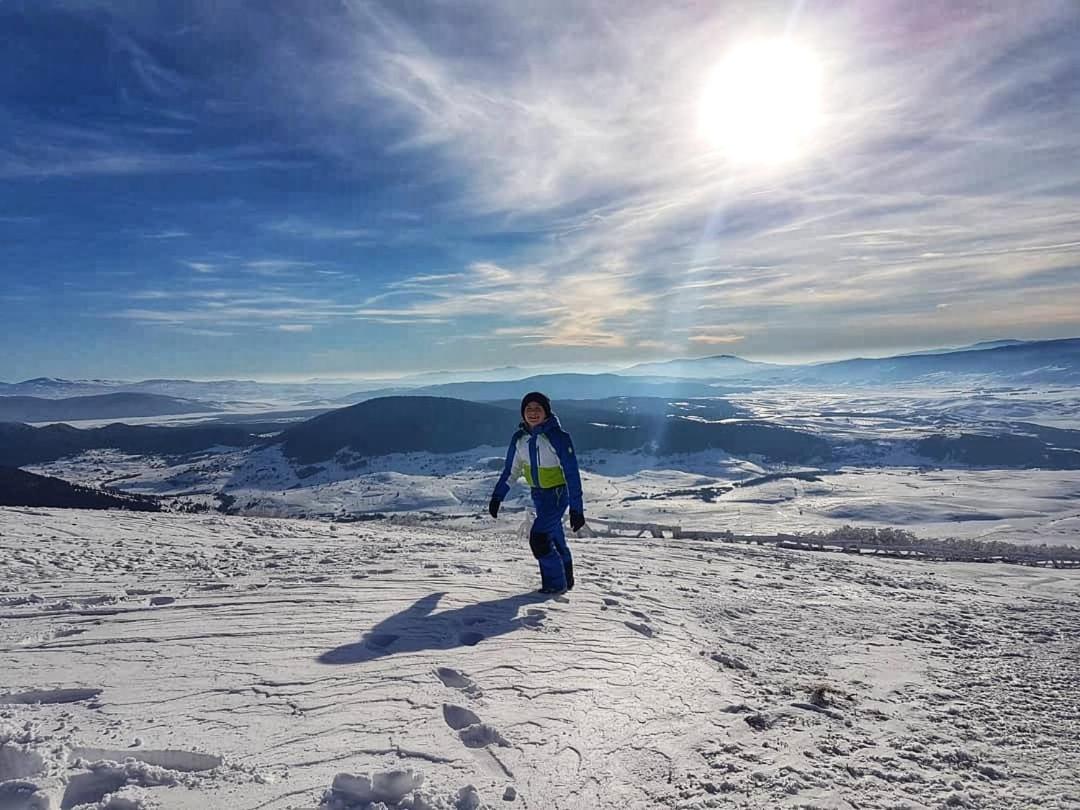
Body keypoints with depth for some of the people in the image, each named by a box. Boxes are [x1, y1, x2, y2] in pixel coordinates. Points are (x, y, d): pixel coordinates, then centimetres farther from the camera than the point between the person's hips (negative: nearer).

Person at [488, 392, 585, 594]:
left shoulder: (558, 436, -22)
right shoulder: (519, 438, -3)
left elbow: (572, 474, -20)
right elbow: (510, 470, 10)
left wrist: (576, 509, -21)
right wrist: (497, 497, 7)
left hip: (558, 494, -6)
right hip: (538, 493, 6)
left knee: (538, 538, -14)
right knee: (555, 539, 17)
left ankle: (555, 582, 6)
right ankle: (566, 579, 36)